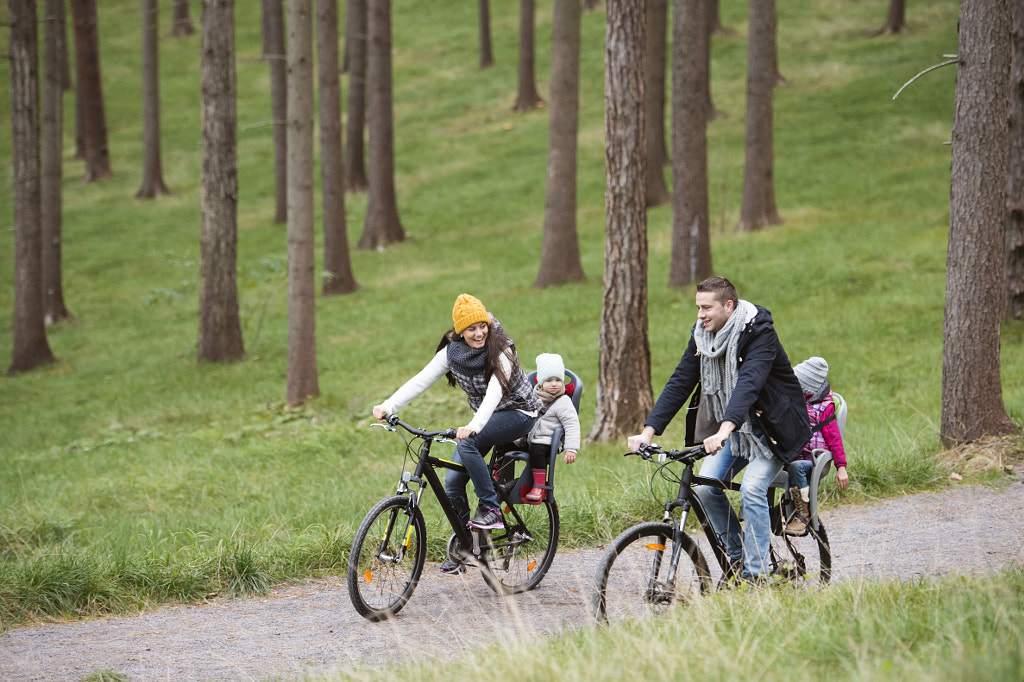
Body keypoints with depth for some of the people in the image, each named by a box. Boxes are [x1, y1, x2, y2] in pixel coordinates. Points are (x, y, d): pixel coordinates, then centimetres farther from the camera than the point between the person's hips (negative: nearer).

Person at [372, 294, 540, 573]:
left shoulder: (500, 351, -25)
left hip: (518, 414, -6)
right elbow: (421, 380, -15)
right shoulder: (452, 352, -9)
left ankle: (490, 509, -20)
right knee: (453, 481, -5)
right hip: (483, 417, 6)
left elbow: (495, 391, -39)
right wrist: (389, 406, -31)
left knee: (467, 443, -32)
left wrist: (474, 426, -55)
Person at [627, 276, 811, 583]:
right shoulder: (701, 335, -3)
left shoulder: (759, 334, -24)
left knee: (751, 489, -24)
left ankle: (756, 574, -18)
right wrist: (649, 430, -15)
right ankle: (737, 557, 8)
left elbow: (749, 384, -39)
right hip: (732, 428, 7)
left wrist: (724, 430, -54)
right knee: (705, 487, -9)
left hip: (771, 428, -7)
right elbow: (680, 382, -4)